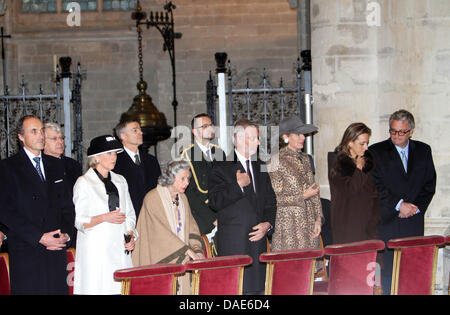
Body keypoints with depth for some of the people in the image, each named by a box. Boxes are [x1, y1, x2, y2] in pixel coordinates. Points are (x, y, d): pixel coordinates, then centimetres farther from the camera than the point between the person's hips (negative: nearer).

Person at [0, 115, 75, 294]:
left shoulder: (55, 165, 16)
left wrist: (66, 233, -2)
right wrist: (39, 237, -13)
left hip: (57, 249, 4)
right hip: (26, 254, -4)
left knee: (59, 290, 1)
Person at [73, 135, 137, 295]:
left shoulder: (120, 181, 17)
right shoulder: (84, 183, 0)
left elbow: (130, 214, 19)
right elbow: (78, 221, -4)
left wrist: (131, 235, 2)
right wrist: (105, 218, -16)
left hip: (120, 250, 5)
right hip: (95, 251, -5)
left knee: (120, 289, -1)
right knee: (96, 289, -9)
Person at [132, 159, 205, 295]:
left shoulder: (182, 198, 12)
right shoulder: (153, 198, -12)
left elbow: (191, 226, 10)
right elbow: (161, 231, -19)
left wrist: (196, 248, -9)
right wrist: (188, 250, -21)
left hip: (180, 260, 6)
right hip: (158, 260, -6)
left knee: (180, 288, -1)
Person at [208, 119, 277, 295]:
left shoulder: (260, 168, 19)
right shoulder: (222, 168, 0)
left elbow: (270, 203, 20)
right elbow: (215, 202, -9)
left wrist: (268, 224, 3)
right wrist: (237, 185, -14)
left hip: (258, 239, 5)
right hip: (232, 245, -5)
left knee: (258, 288, 3)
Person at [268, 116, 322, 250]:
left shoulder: (305, 158, 14)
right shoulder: (276, 162, -7)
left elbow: (314, 191, 15)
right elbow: (276, 198, -9)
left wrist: (318, 218, 5)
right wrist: (303, 197, -11)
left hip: (309, 223, 6)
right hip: (288, 223, -6)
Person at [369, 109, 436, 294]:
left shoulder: (423, 151, 11)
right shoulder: (376, 152, 1)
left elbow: (430, 184, 10)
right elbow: (376, 186, -5)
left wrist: (416, 207, -3)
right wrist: (399, 205, -11)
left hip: (414, 221, 3)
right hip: (387, 222, -3)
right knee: (389, 268, -5)